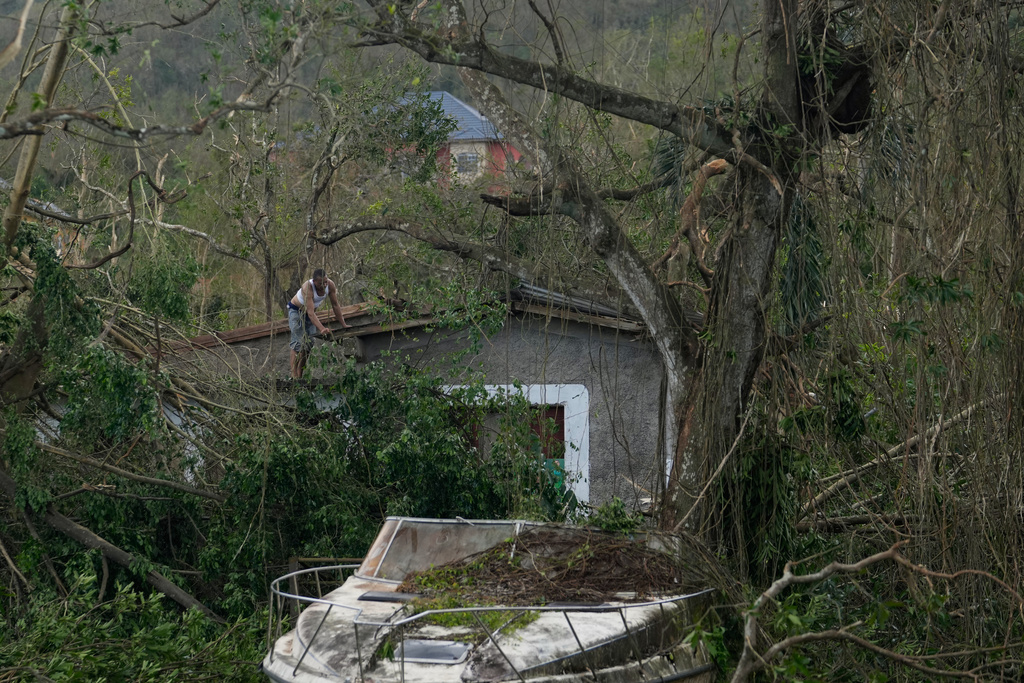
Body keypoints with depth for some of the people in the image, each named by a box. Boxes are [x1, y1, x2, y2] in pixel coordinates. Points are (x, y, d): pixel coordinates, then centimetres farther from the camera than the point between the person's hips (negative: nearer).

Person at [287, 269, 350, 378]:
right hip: (296, 311, -6)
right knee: (298, 344, -16)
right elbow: (310, 312, -42)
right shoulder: (308, 288, -37)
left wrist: (343, 324, -7)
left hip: (311, 313, 6)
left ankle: (300, 375, 5)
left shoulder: (330, 285, -21)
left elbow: (335, 305, -7)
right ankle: (294, 376, -19)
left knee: (308, 344, 0)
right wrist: (321, 328, -52)